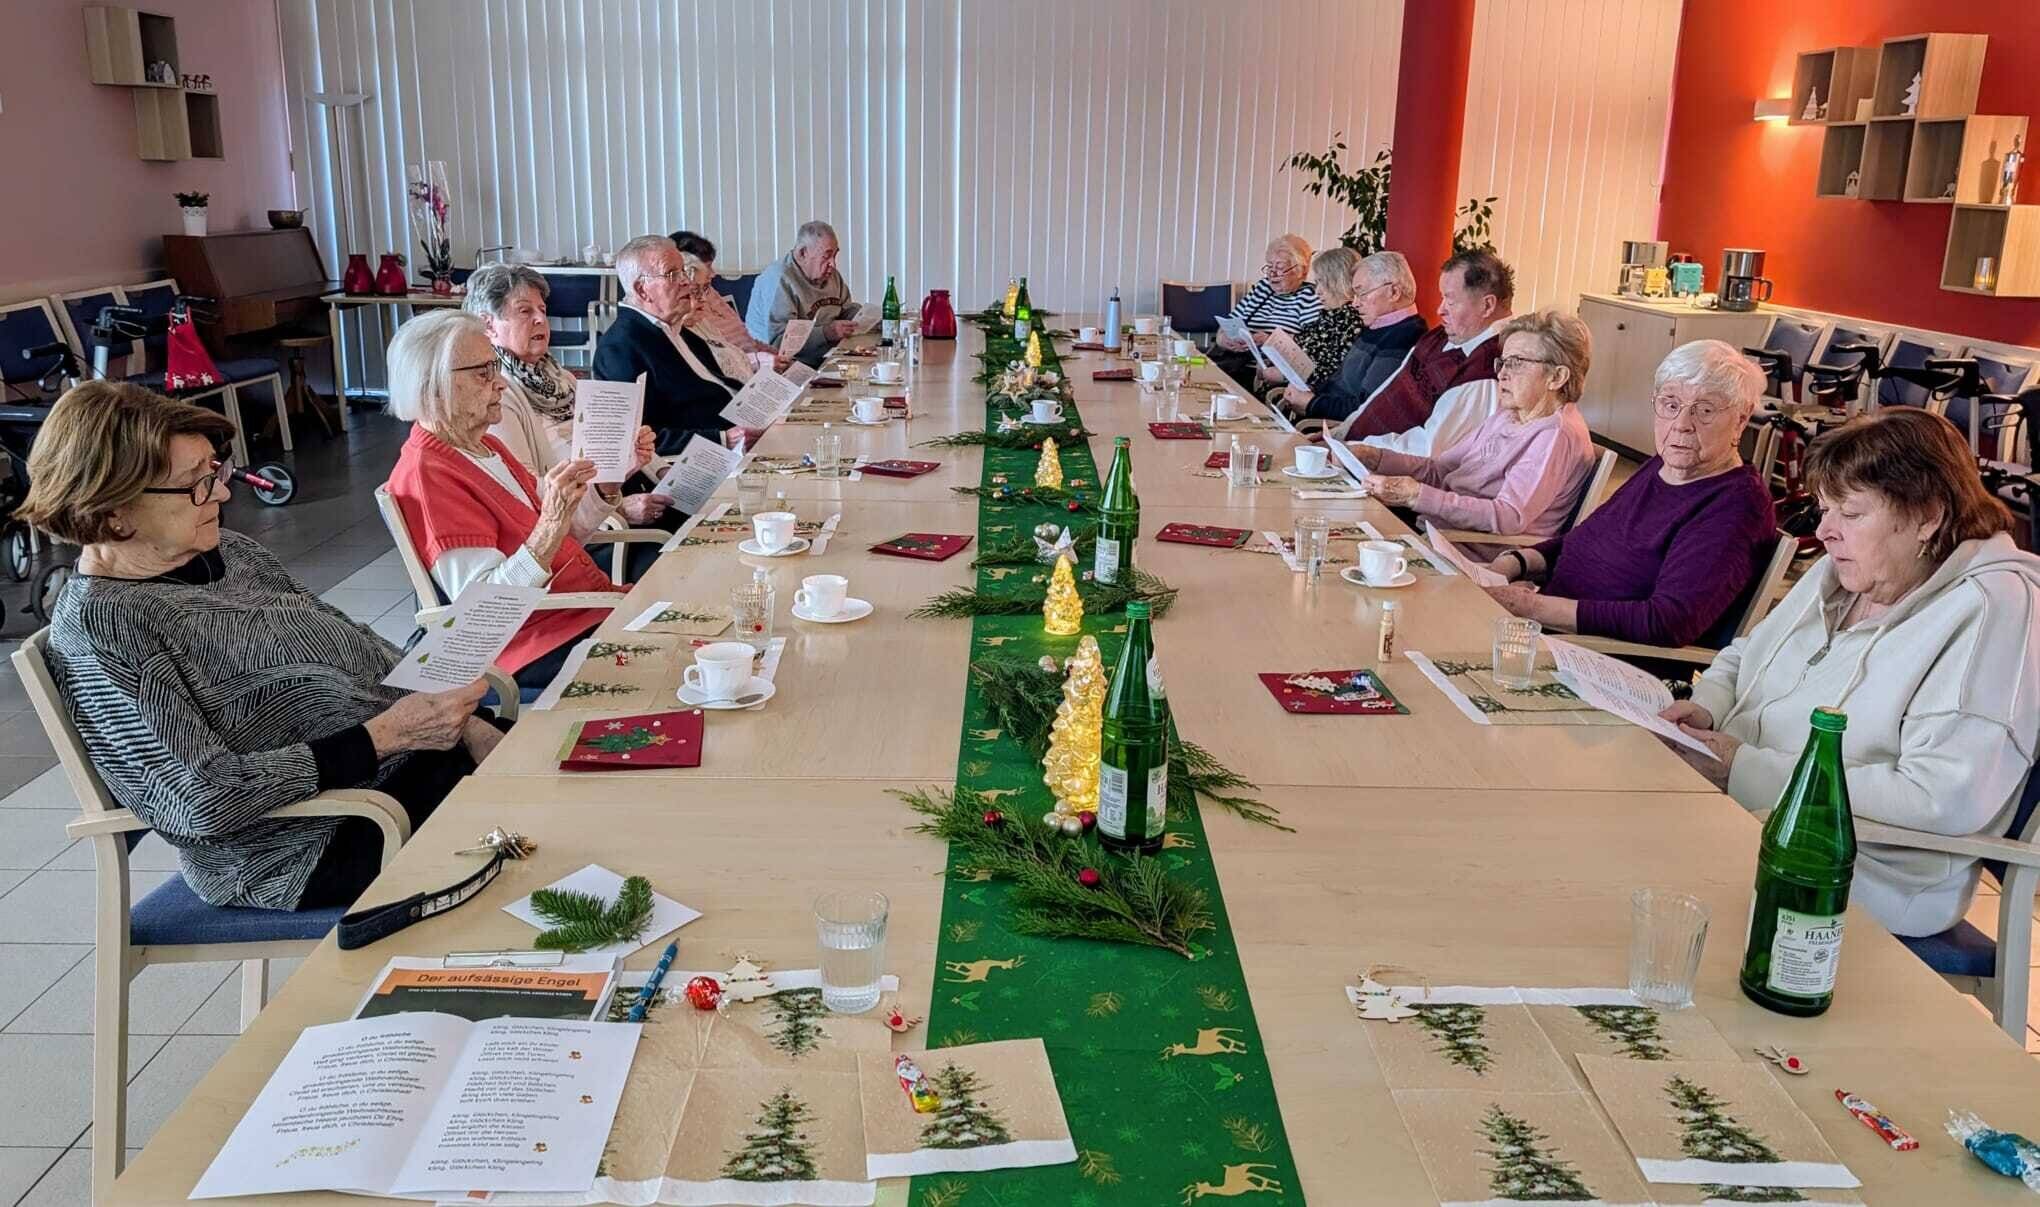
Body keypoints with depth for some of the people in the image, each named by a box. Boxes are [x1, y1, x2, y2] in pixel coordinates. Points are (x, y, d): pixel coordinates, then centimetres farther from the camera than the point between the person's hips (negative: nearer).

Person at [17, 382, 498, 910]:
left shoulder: (226, 550, 7)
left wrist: (460, 720, -2)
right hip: (314, 846, -8)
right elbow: (203, 800, -21)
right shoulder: (94, 631, -15)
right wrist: (386, 735, -23)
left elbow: (355, 646, 12)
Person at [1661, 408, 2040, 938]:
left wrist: (1748, 772, -24)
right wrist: (1708, 705, -1)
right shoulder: (1841, 572, 10)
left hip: (1869, 879, -8)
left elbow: (1944, 799, -26)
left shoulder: (1991, 610, -15)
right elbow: (1743, 656, 24)